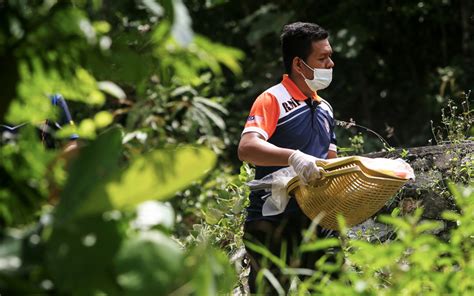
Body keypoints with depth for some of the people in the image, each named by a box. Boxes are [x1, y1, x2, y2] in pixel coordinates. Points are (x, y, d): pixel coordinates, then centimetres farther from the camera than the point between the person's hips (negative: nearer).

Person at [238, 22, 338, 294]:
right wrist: (293, 157, -39)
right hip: (273, 223, -7)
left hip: (314, 221, 7)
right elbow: (247, 148, -24)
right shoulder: (273, 100, -9)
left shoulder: (325, 108, 16)